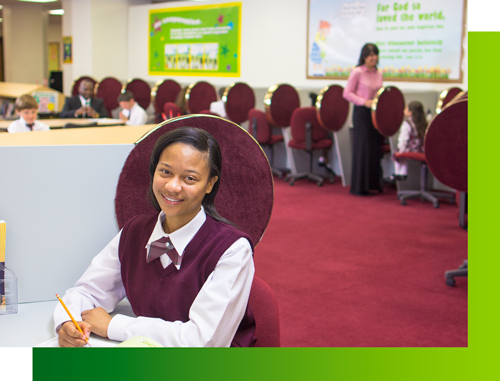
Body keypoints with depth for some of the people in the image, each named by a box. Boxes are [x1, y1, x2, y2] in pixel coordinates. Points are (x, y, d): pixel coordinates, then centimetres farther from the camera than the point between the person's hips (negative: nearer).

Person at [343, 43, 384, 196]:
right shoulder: (357, 72, -7)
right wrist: (364, 102, -18)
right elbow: (347, 93, -9)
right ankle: (360, 186, 5)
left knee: (376, 148, 7)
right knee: (362, 148, -3)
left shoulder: (378, 74, 11)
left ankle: (373, 183, 17)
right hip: (362, 114, -6)